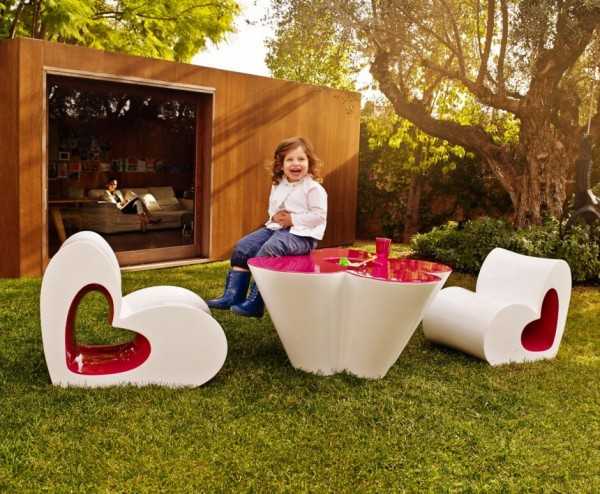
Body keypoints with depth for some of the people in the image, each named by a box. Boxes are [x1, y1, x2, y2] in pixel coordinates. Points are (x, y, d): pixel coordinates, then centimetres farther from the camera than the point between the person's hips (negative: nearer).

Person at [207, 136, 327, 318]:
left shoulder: (313, 188, -7)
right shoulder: (277, 186, 14)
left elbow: (318, 215, -13)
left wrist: (293, 219, -18)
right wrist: (274, 217, 0)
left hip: (300, 233, -8)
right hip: (275, 227, 8)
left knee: (267, 250, -32)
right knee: (242, 247, -6)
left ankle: (254, 303, -26)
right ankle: (233, 295, -3)